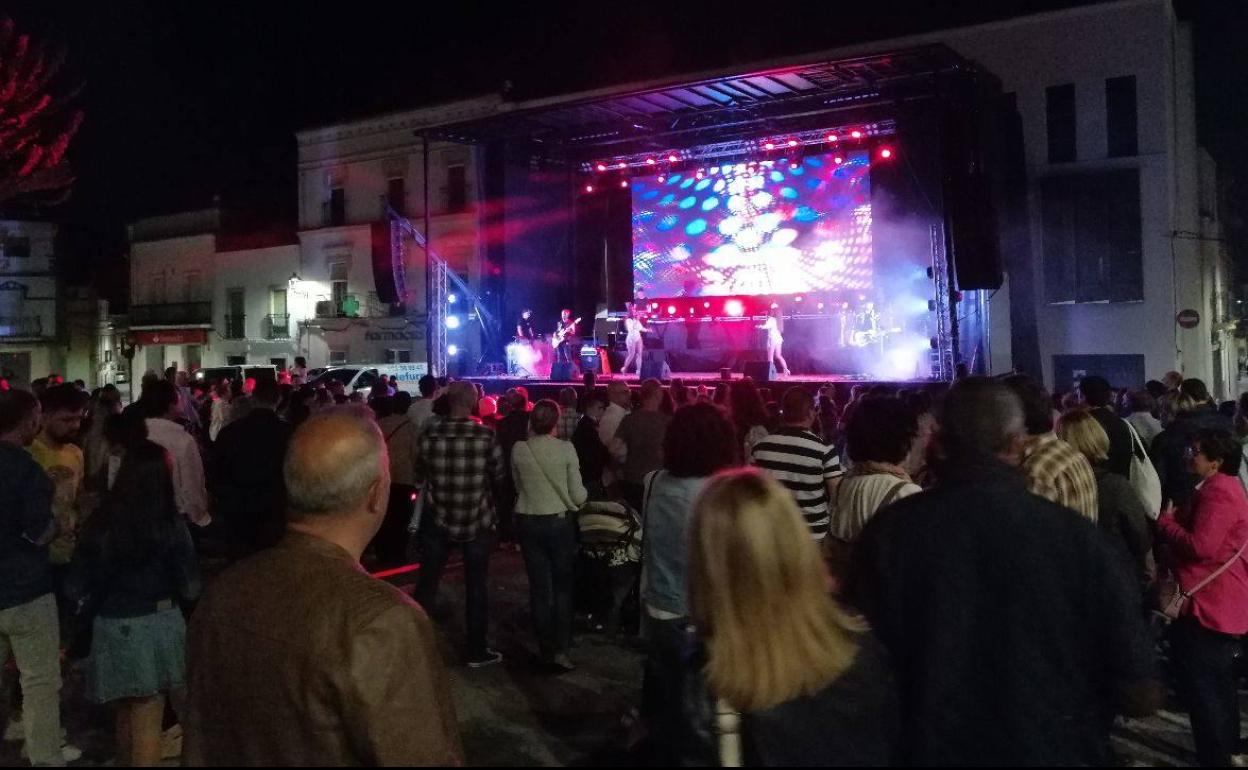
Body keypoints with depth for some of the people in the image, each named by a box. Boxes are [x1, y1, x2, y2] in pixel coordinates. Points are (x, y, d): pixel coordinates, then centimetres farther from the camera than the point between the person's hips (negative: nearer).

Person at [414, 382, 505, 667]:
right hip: (477, 521, -1)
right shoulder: (487, 436, -15)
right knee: (476, 587, 10)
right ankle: (477, 651, 17)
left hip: (439, 519, 1)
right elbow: (498, 477, -3)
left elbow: (420, 472, 5)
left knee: (427, 583, 14)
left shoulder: (430, 435, -11)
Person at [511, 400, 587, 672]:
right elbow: (577, 495, -8)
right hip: (559, 521, -2)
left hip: (528, 522, 2)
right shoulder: (566, 449, -12)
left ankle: (546, 649, 17)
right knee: (563, 586, 12)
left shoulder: (518, 450, -6)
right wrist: (584, 495, 14)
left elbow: (518, 486, 9)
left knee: (539, 587, 10)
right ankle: (561, 649, 6)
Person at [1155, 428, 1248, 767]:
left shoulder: (1217, 492, -20)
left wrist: (1165, 520, -13)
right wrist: (1177, 518, 2)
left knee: (1202, 689, -3)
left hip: (1209, 605, -11)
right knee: (1219, 684, 22)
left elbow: (1200, 546, -26)